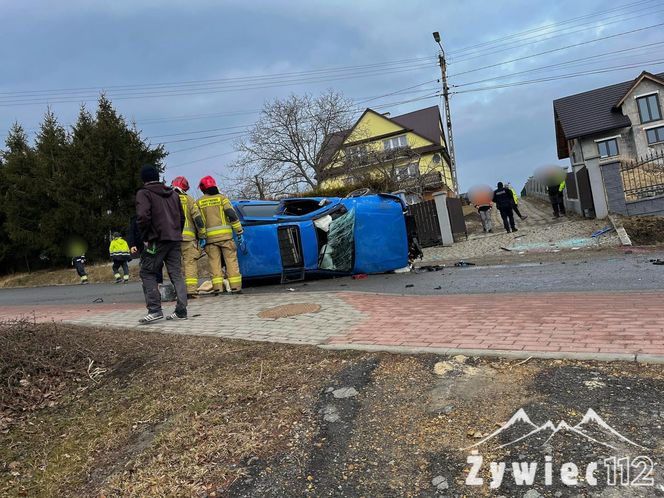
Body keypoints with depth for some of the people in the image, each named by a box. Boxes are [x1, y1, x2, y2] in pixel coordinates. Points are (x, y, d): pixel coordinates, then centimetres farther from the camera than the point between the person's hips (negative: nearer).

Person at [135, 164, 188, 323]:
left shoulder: (144, 193, -2)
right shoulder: (173, 193, 19)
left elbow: (143, 216, -17)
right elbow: (182, 216, 18)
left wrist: (145, 237, -7)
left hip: (157, 240, -6)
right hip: (175, 239, 6)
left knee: (147, 273, 3)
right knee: (176, 274, 7)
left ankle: (155, 310, -7)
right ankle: (181, 311, 4)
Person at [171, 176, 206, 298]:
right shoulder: (189, 200, 4)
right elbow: (197, 218, -1)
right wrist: (202, 235, 4)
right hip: (188, 237, -2)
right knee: (190, 263, -1)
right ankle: (191, 290, -6)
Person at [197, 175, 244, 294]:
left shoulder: (199, 202, 10)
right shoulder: (222, 198, 3)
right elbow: (232, 215, -5)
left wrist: (201, 238, 4)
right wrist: (239, 233, -4)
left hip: (210, 237, 2)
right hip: (225, 235, -2)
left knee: (214, 262, 7)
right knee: (231, 260, 2)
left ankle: (217, 287, 2)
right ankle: (235, 287, 0)